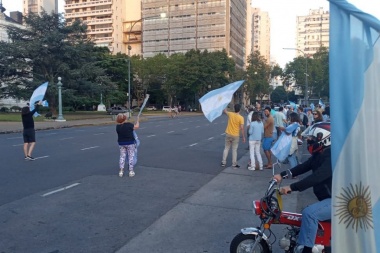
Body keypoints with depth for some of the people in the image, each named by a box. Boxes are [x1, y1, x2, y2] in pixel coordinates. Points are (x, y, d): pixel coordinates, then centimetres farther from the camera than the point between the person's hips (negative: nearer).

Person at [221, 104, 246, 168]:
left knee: (226, 148, 14)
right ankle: (234, 164, 11)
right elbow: (242, 128, -16)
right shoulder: (241, 118, -15)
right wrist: (244, 137, -8)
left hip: (228, 134, 3)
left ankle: (223, 162, 17)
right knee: (234, 150, 6)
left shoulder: (230, 114, -5)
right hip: (235, 136, -3)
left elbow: (224, 111, 17)